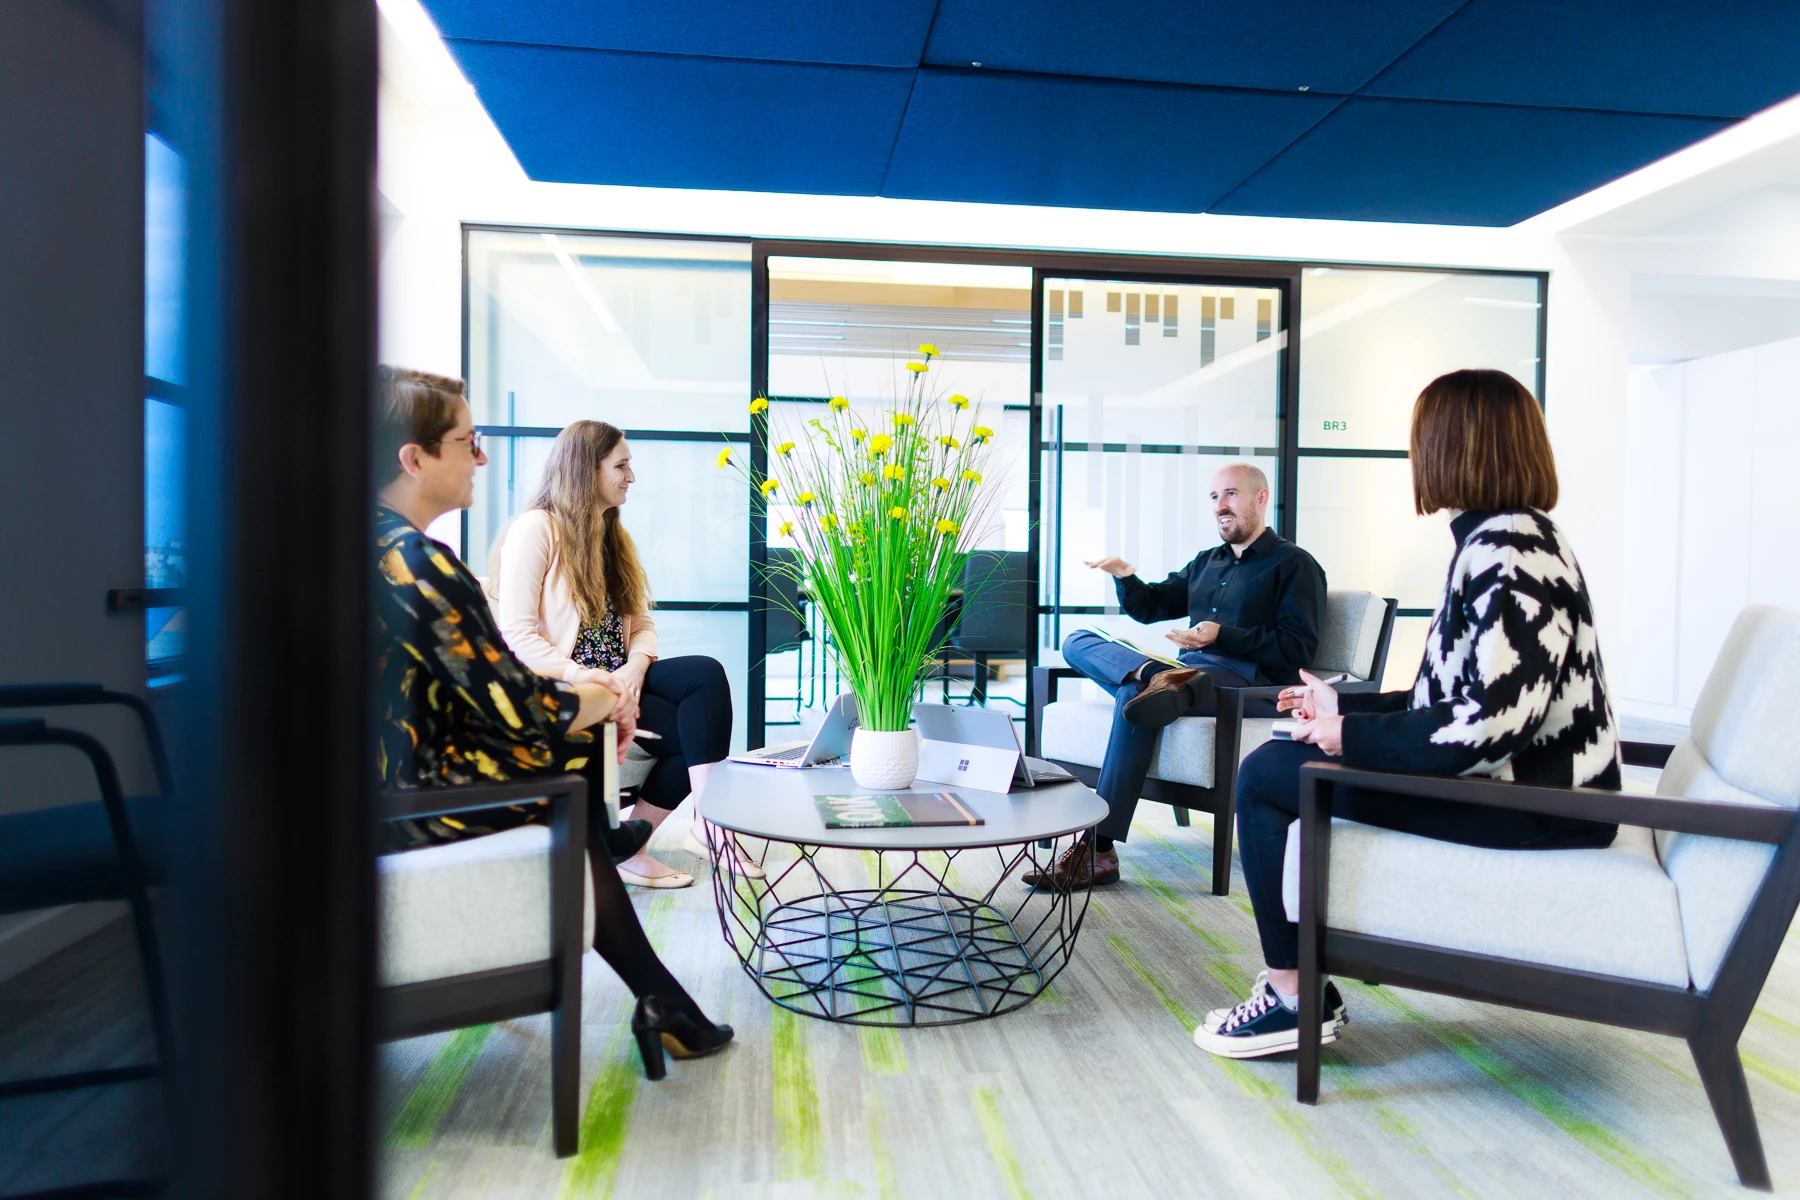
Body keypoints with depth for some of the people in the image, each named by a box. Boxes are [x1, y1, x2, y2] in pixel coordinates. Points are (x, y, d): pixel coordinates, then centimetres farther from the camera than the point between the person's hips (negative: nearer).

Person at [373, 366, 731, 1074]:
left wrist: (587, 696, 3)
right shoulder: (416, 563, -23)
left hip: (399, 770, 9)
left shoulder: (379, 544, 7)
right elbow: (522, 706, -22)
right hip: (421, 797, -9)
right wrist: (602, 697, -3)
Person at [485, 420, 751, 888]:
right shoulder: (536, 529, -6)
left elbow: (641, 622, 12)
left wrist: (635, 666, -10)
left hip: (616, 679, 7)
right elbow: (516, 634, -14)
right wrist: (582, 676, -26)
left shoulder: (612, 537, 20)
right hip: (560, 689, -7)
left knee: (706, 673, -22)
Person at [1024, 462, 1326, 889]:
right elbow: (1150, 606, 30)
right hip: (1188, 672, 8)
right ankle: (1156, 676, -39)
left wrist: (1222, 637, -18)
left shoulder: (1294, 565, 7)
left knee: (1134, 693, -35)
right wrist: (1125, 577, 8)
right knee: (1077, 641, -7)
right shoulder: (1205, 563, 29)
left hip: (1245, 677, -7)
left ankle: (1098, 850, -36)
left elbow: (1299, 649, -5)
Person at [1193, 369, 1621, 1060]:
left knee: (1267, 774, -9)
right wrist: (1344, 708, 17)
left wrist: (1353, 736, -18)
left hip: (1528, 807, -11)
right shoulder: (1510, 539, 14)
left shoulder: (1505, 553, -19)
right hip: (1525, 782, 11)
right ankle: (1302, 988, 16)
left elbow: (1491, 722, -29)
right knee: (1281, 762, 14)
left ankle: (1295, 997, 3)